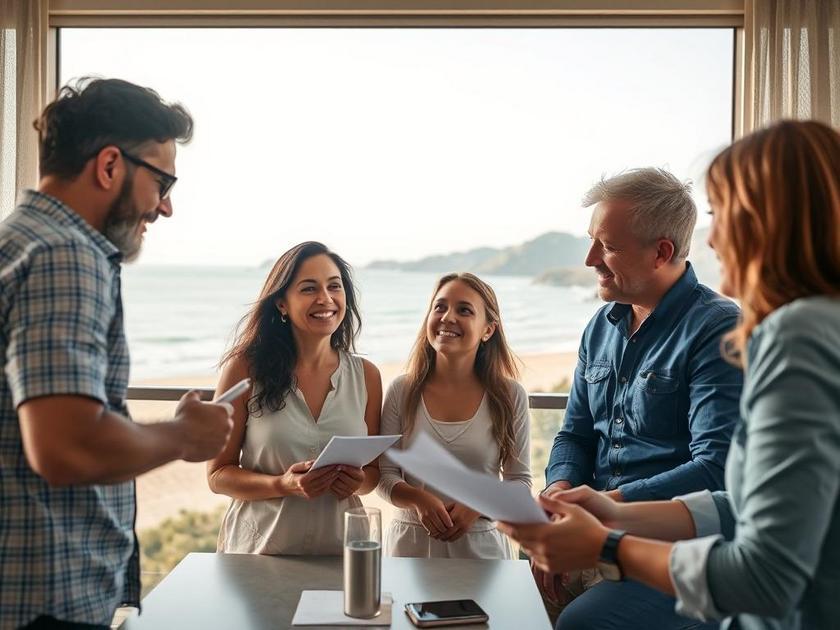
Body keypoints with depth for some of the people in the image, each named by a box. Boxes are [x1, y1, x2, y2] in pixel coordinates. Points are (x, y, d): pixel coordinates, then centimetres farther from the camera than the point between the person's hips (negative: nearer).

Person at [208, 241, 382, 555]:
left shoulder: (366, 375, -1)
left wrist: (357, 482, -13)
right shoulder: (246, 368, -9)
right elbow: (218, 475, -6)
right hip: (258, 549, -2)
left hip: (339, 548, 2)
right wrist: (284, 485, -21)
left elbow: (374, 468, 9)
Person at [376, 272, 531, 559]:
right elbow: (385, 475, -1)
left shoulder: (510, 395, -5)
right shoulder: (402, 391, -4)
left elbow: (520, 480, 0)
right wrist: (419, 499, -20)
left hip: (481, 545, 0)